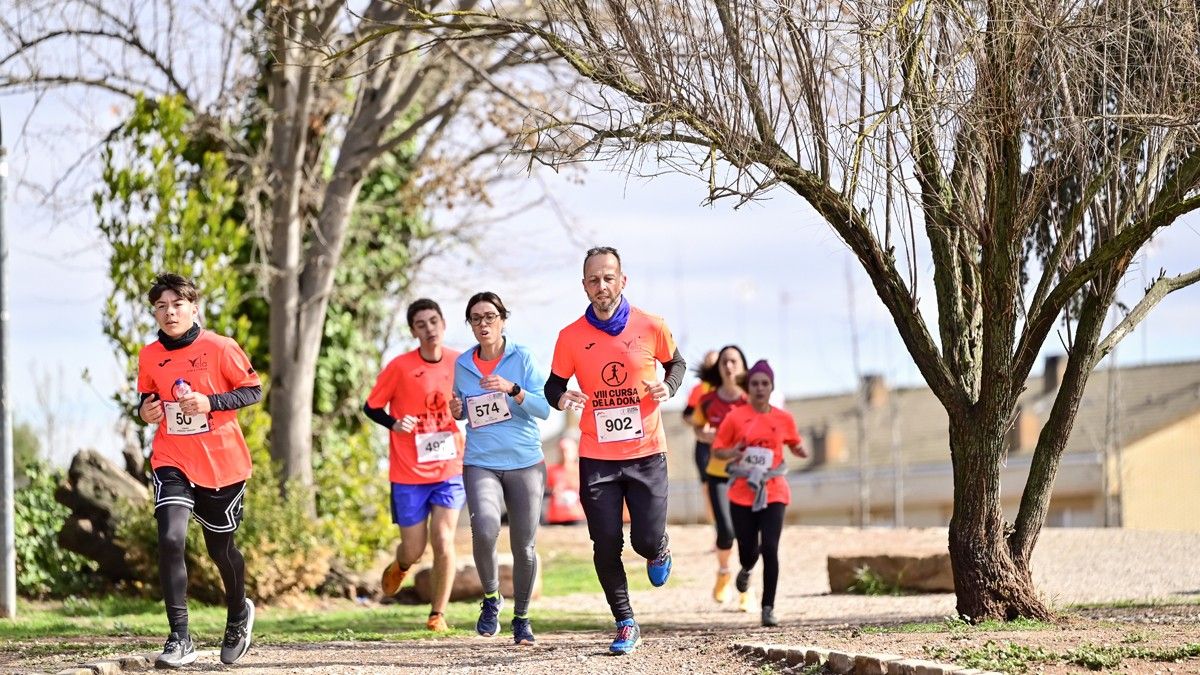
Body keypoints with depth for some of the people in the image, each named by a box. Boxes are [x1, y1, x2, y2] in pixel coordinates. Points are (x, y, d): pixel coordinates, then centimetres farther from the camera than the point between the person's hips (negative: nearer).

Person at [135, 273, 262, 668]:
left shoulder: (219, 348, -9)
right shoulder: (149, 357, 1)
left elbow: (253, 390, -5)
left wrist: (210, 402, -19)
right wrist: (146, 411, -7)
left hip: (222, 463, -1)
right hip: (172, 462, 1)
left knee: (220, 548, 12)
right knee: (170, 539, -20)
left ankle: (238, 615, 44)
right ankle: (180, 640, -17)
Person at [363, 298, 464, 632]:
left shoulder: (460, 364, -1)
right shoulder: (400, 367, -9)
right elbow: (371, 407, 0)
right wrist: (394, 424, -19)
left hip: (450, 470, 1)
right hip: (409, 474, -1)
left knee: (443, 541, -10)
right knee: (414, 550, 6)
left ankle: (438, 614, 5)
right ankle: (399, 566, 44)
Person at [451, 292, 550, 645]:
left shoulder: (522, 358, -2)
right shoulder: (462, 364, 7)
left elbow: (544, 408, -8)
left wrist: (512, 389, -24)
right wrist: (457, 411, 0)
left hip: (525, 463, -1)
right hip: (480, 464, 1)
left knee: (524, 547, 2)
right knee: (485, 528, -26)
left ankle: (521, 617, 25)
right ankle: (491, 597, -1)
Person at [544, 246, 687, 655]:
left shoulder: (651, 327, -4)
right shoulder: (571, 337, -4)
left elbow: (676, 363, 13)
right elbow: (553, 386, 7)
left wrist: (668, 386, -9)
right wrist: (561, 398, -17)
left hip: (646, 453, -1)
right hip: (596, 458, 1)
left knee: (647, 540, -5)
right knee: (606, 546, -1)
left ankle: (660, 550, 34)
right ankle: (625, 625, 15)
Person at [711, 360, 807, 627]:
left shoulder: (783, 419, 3)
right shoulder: (735, 417, -1)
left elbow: (795, 444, 19)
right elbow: (717, 449, 5)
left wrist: (800, 451, -4)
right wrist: (733, 453, -17)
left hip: (773, 492, 0)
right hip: (742, 492, 0)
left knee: (770, 549, -13)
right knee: (748, 549, 2)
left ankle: (768, 608, -6)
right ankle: (746, 570, 42)